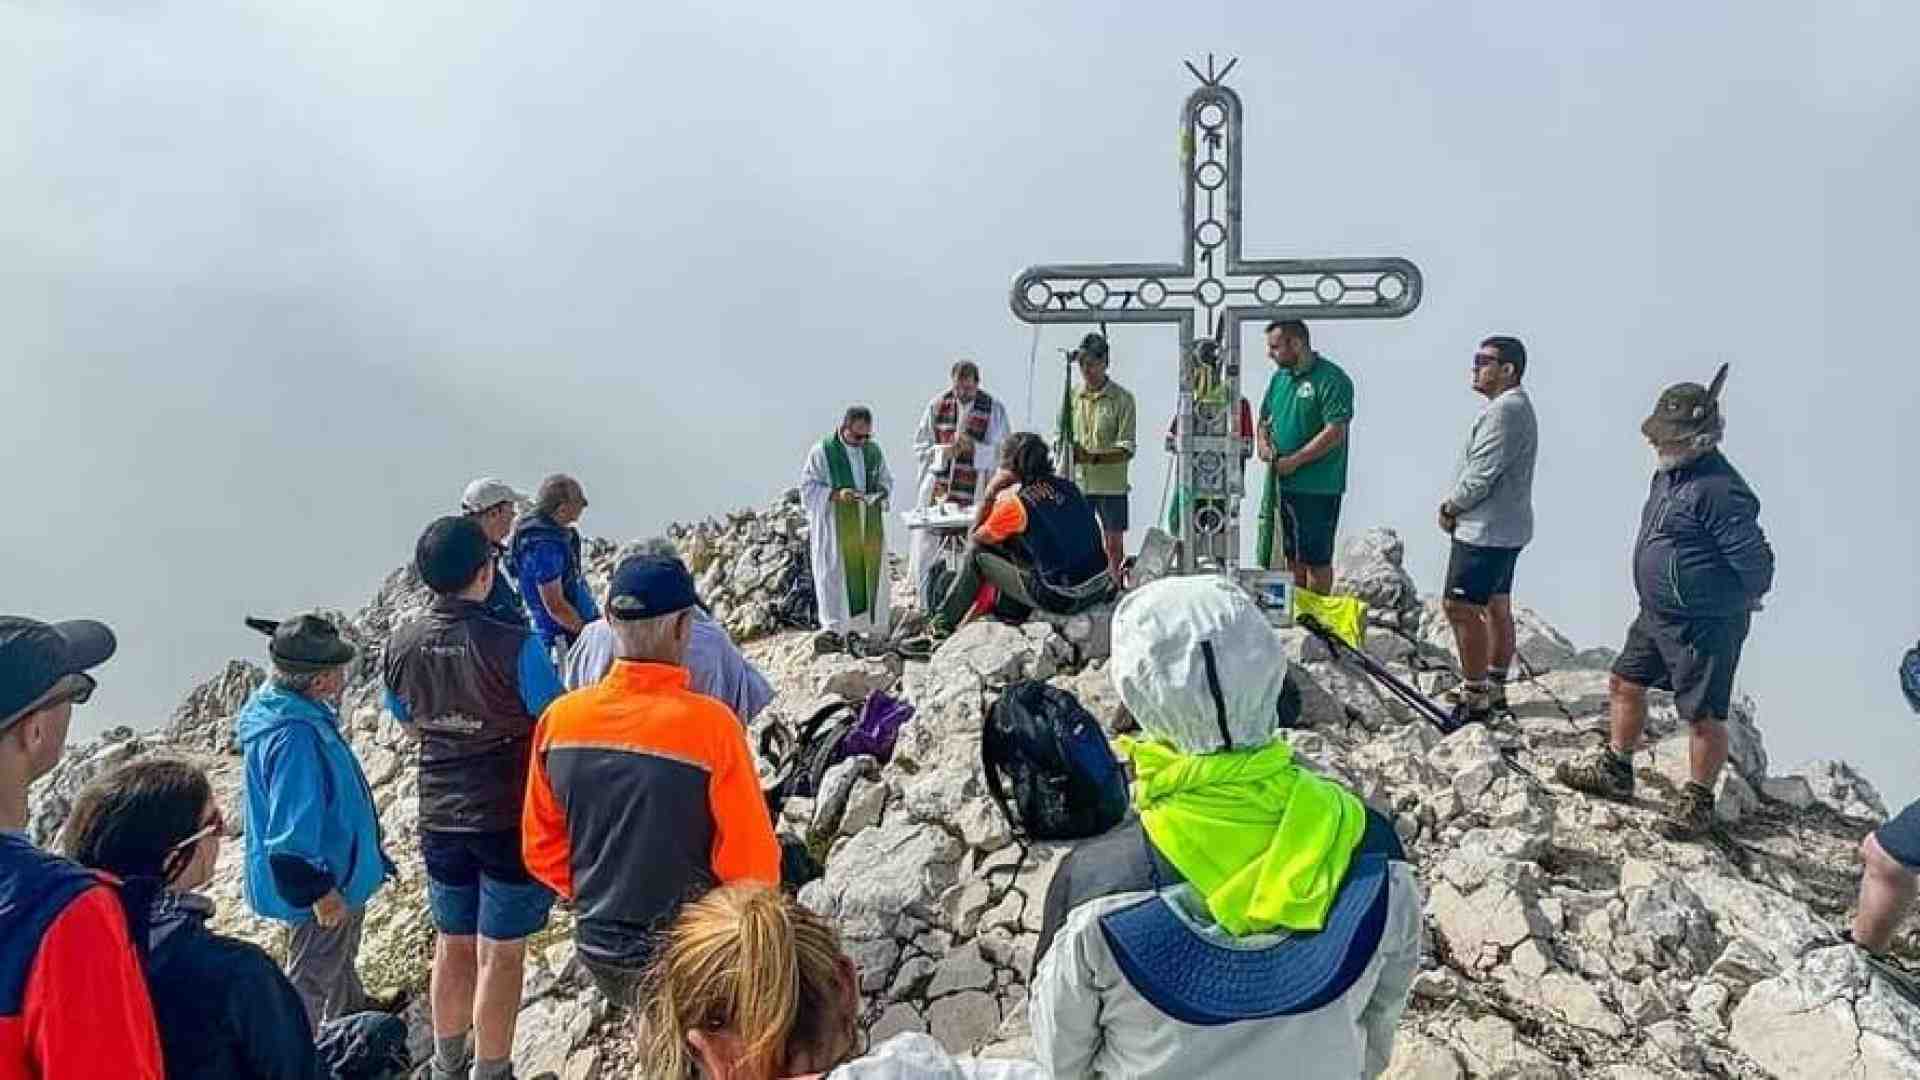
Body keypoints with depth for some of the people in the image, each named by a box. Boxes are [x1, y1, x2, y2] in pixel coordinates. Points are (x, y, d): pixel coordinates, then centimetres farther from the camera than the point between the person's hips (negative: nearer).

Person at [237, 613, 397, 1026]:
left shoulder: (297, 710, -4)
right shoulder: (294, 737, -36)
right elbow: (291, 834, -31)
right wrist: (320, 891, -23)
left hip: (335, 872, 10)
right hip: (322, 885, -10)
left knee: (341, 953, 32)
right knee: (312, 975, 10)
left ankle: (353, 1011, 54)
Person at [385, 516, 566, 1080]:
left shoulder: (400, 647, -5)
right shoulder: (515, 647, -24)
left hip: (440, 819, 6)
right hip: (512, 821, -5)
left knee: (452, 945, 22)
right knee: (500, 955, 8)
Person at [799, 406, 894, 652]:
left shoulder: (874, 451, 8)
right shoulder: (822, 451, -5)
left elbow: (886, 481, 17)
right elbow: (808, 486, -6)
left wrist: (880, 495, -6)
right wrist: (836, 494, -20)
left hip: (869, 525, 4)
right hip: (836, 526, -4)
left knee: (870, 570, 8)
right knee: (835, 573, -8)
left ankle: (873, 623, 19)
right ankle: (834, 629, -8)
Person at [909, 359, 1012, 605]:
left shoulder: (994, 409, 0)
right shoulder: (936, 405, 5)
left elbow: (1003, 451, -3)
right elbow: (919, 446, 8)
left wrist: (973, 448, -18)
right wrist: (944, 451, -11)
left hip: (974, 492, -2)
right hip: (937, 489, 2)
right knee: (925, 548, 3)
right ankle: (929, 608, 15)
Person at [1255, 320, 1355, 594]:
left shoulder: (1331, 379, -11)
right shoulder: (1279, 378, 13)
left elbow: (1334, 433, -18)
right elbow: (1265, 420, 23)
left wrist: (1293, 461, -17)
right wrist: (1264, 444, 1)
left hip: (1318, 486, -7)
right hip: (1283, 484, 7)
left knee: (1317, 559, 0)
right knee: (1292, 555, 14)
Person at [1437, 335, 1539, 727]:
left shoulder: (1503, 410, -19)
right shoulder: (1517, 405, 16)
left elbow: (1481, 475, -22)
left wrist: (1451, 507, -7)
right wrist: (1456, 504, 8)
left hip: (1485, 531, -11)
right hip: (1505, 528, 11)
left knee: (1460, 608, -8)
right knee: (1497, 607, 15)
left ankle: (1474, 700, -4)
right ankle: (1495, 691, 24)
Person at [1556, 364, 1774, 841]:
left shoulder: (1720, 490, -25)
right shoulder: (1668, 474, 6)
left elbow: (1756, 565, -22)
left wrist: (1728, 607, -6)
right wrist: (1658, 600, 17)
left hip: (1705, 627, -10)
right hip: (1656, 614, 10)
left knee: (1704, 715, 4)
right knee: (1626, 683, 19)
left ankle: (1698, 802, 20)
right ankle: (1615, 771, 35)